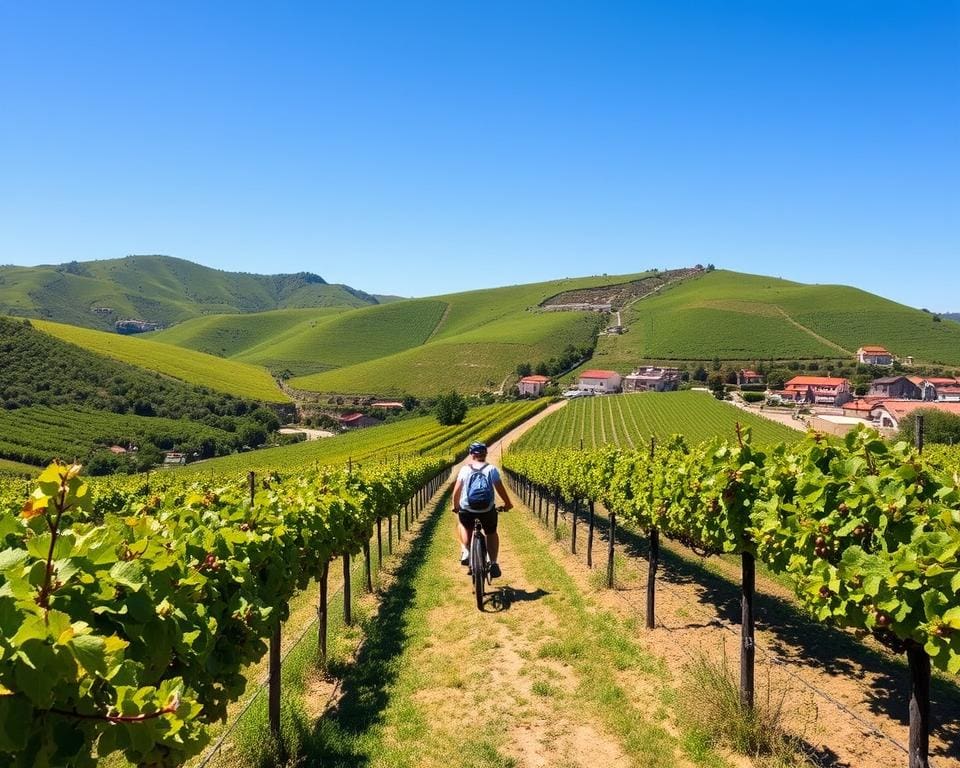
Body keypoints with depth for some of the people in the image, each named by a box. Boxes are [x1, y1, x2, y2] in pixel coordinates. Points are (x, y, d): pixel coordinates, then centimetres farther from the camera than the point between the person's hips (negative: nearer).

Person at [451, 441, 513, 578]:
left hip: (467, 509, 0)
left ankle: (465, 551, 14)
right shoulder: (491, 469, 2)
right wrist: (508, 504, 15)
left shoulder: (464, 469, 2)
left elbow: (456, 491, -1)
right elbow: (500, 488, -1)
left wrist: (456, 506, 15)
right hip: (487, 509, 0)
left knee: (463, 524, 33)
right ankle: (493, 563, 12)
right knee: (491, 533, 25)